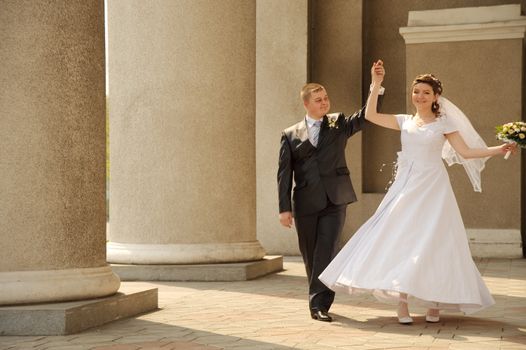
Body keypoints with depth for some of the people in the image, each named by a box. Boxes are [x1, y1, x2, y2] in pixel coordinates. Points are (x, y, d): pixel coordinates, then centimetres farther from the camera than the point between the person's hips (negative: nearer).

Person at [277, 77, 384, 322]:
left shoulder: (338, 124, 11)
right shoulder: (290, 135, 8)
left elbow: (365, 116, -5)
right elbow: (284, 173, 3)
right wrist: (284, 207, -5)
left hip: (334, 200, -1)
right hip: (305, 203, 1)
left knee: (325, 250, -12)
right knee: (311, 254, 9)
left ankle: (319, 303, -11)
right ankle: (319, 299, 26)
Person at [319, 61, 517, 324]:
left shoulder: (444, 123, 4)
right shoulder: (405, 121, 11)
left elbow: (466, 152, 0)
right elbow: (370, 115, 3)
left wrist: (499, 149, -10)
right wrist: (376, 84, -2)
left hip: (432, 189, -2)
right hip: (406, 188, 3)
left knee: (431, 243, -3)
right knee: (399, 239, -6)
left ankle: (434, 303, 6)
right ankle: (401, 301, -4)